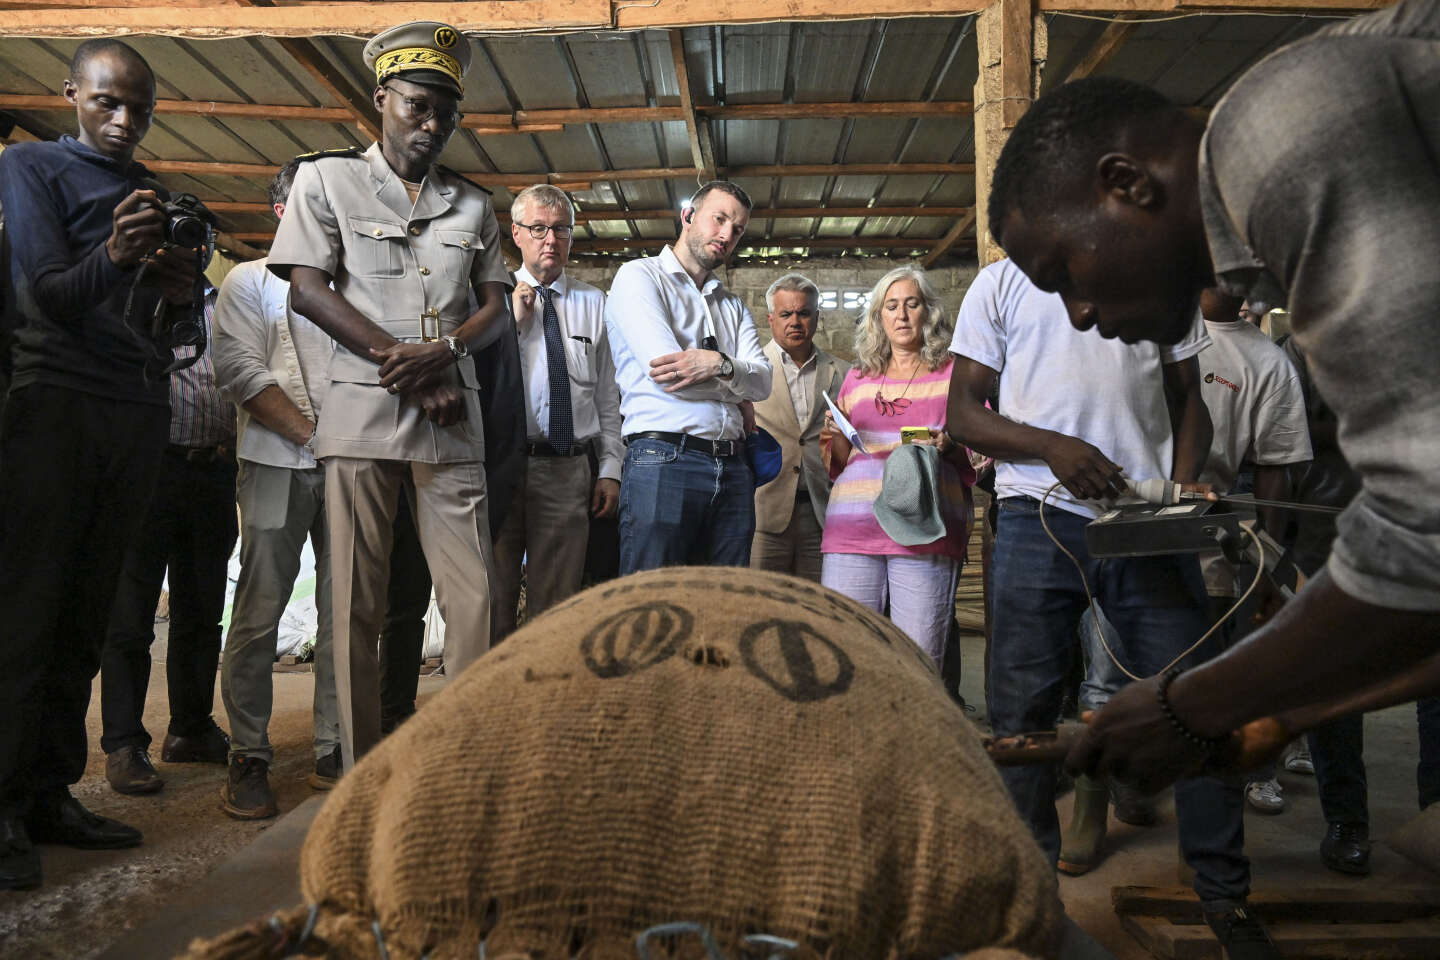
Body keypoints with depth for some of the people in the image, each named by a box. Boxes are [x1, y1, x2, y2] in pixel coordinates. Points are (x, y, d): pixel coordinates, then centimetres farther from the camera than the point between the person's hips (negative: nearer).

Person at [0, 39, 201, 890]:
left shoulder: (161, 196, 21)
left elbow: (181, 330, 21)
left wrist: (184, 296, -3)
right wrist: (115, 257, -26)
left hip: (140, 413, 5)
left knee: (87, 613, 4)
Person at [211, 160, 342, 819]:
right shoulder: (250, 282, 11)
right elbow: (241, 372, -2)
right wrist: (311, 432, -10)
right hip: (279, 465, -3)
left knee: (344, 610, 2)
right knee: (259, 612, -4)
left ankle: (333, 751, 10)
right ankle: (248, 759, 5)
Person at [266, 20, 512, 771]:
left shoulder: (472, 205, 19)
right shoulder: (327, 180, 11)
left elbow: (494, 307, 14)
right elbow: (307, 289, 0)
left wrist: (441, 352, -8)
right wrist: (400, 363, -10)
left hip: (452, 422, 3)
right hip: (362, 413, -2)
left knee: (472, 596, -4)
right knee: (358, 604, 0)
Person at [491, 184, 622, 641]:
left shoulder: (594, 303, 14)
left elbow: (607, 395, 11)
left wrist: (611, 467, 5)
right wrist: (512, 320, -8)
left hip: (569, 470, 2)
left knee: (556, 606, 7)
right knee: (492, 599, 3)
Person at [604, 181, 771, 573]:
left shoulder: (733, 305, 24)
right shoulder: (639, 276, 4)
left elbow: (763, 382, 8)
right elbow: (663, 371, -10)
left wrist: (719, 365, -14)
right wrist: (735, 385, 4)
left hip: (733, 468, 6)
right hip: (664, 459, -6)